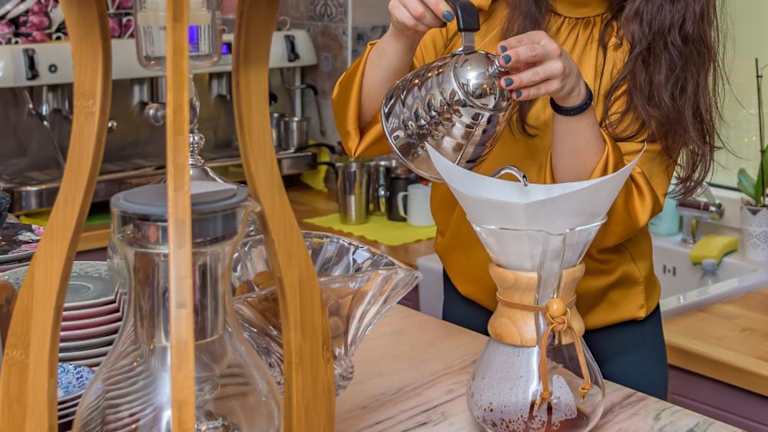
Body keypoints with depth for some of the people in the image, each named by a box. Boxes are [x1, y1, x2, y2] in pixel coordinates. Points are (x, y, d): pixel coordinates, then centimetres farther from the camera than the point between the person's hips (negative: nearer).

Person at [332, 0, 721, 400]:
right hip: (474, 300, 1)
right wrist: (403, 34, -29)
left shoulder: (656, 34, -12)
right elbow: (366, 127, -12)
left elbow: (610, 214, -21)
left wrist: (573, 97, -37)